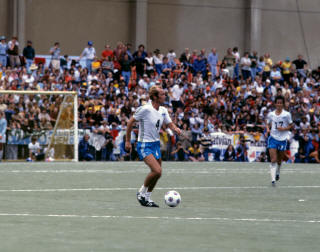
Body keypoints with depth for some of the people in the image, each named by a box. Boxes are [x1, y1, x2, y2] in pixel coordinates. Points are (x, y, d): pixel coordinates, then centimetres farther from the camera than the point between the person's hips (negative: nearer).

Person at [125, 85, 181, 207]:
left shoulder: (163, 110, 3)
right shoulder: (145, 109, -18)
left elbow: (170, 124, 9)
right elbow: (131, 122, -10)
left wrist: (176, 129, -16)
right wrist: (128, 141, -8)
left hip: (156, 144, 8)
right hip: (144, 145, -8)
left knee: (157, 173, 9)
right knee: (157, 171, -22)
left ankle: (147, 198, 25)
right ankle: (141, 192, 0)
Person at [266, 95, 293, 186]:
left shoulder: (287, 114, -4)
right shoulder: (270, 114, 2)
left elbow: (291, 125, 3)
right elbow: (268, 124, 15)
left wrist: (284, 128, -14)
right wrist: (268, 129, -6)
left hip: (282, 139, 0)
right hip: (273, 138, 0)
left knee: (279, 160, 13)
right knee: (273, 160, -13)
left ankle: (277, 173, 44)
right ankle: (273, 179, -17)